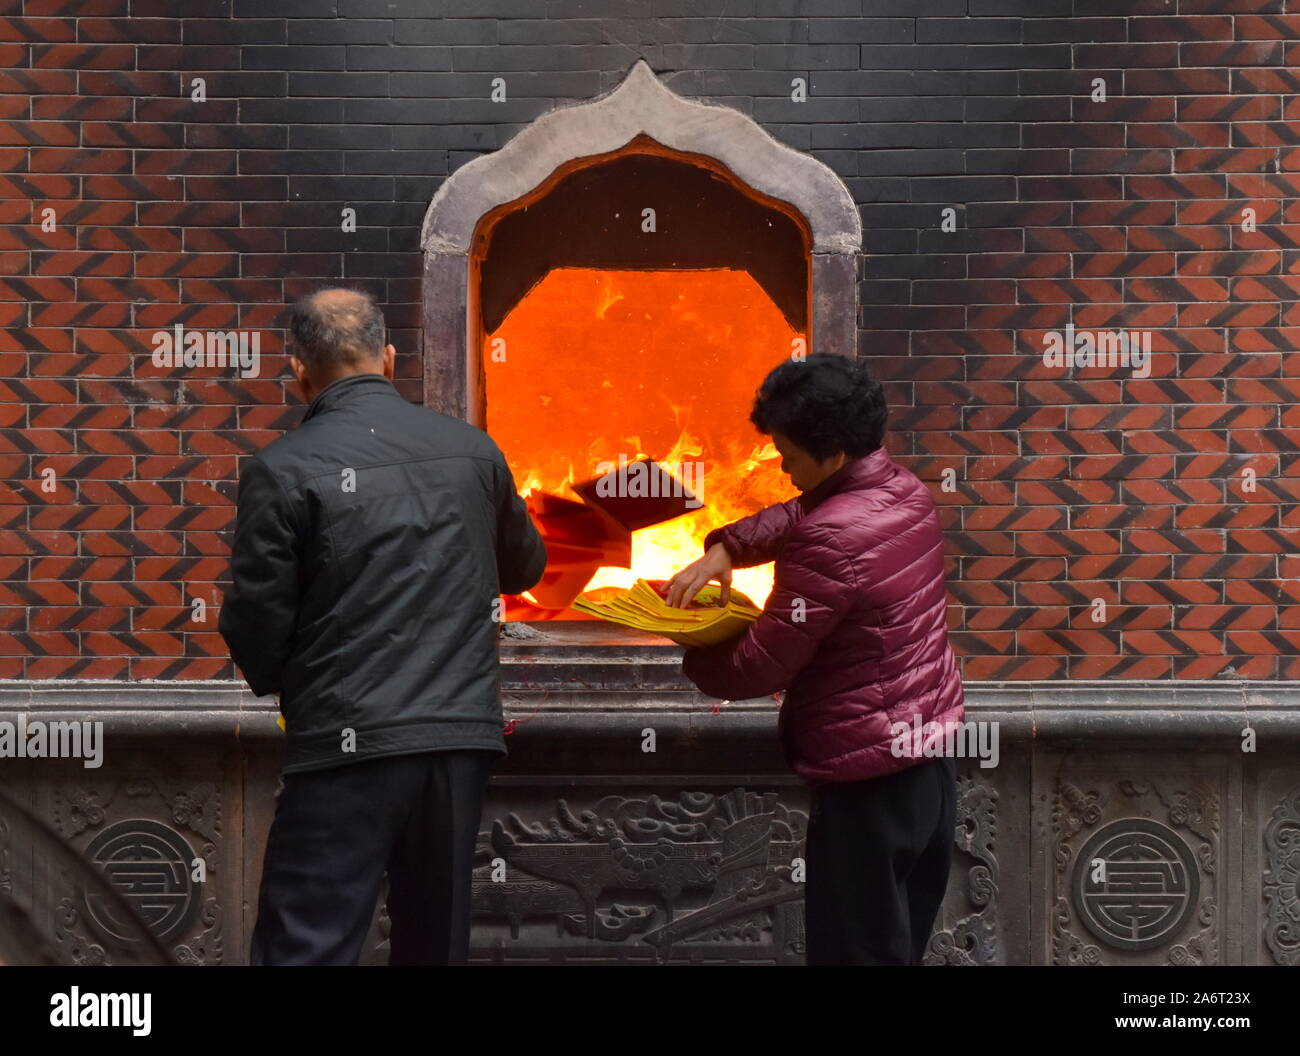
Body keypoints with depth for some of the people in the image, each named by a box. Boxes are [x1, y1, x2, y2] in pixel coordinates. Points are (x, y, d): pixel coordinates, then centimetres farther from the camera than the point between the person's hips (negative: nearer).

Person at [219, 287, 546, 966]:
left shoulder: (283, 469, -7)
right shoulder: (473, 449, 8)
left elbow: (254, 630, -5)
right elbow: (524, 567, 24)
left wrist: (273, 678, 17)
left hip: (348, 749, -5)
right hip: (463, 735, 5)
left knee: (307, 944, -2)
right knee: (436, 940, 17)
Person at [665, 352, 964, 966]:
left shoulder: (832, 541, -24)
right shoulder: (905, 491, 4)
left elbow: (760, 666, -19)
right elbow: (793, 516, 18)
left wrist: (692, 657, 0)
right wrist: (722, 550, 3)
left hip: (869, 781, -9)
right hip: (930, 757, 9)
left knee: (857, 952, 1)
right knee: (902, 944, 19)